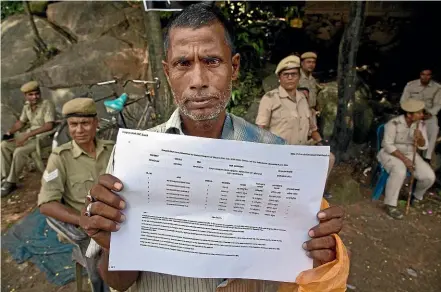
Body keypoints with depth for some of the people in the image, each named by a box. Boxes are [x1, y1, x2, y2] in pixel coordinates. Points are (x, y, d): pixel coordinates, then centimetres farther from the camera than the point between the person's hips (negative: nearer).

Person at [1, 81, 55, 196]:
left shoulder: (47, 104, -17)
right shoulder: (27, 105, 6)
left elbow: (49, 126, -27)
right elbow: (21, 122, 20)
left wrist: (27, 135, -27)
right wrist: (10, 132, 2)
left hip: (44, 136, -8)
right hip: (30, 133, 8)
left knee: (19, 151, -27)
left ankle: (11, 182, -10)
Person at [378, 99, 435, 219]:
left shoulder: (420, 124, -3)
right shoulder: (394, 123, -21)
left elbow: (423, 146, -1)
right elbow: (388, 145, -23)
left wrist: (420, 137, -23)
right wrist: (404, 159, -27)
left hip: (409, 154, 6)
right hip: (390, 153, -5)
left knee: (429, 177, -14)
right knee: (400, 172, -37)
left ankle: (417, 195, 19)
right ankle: (390, 204, -23)